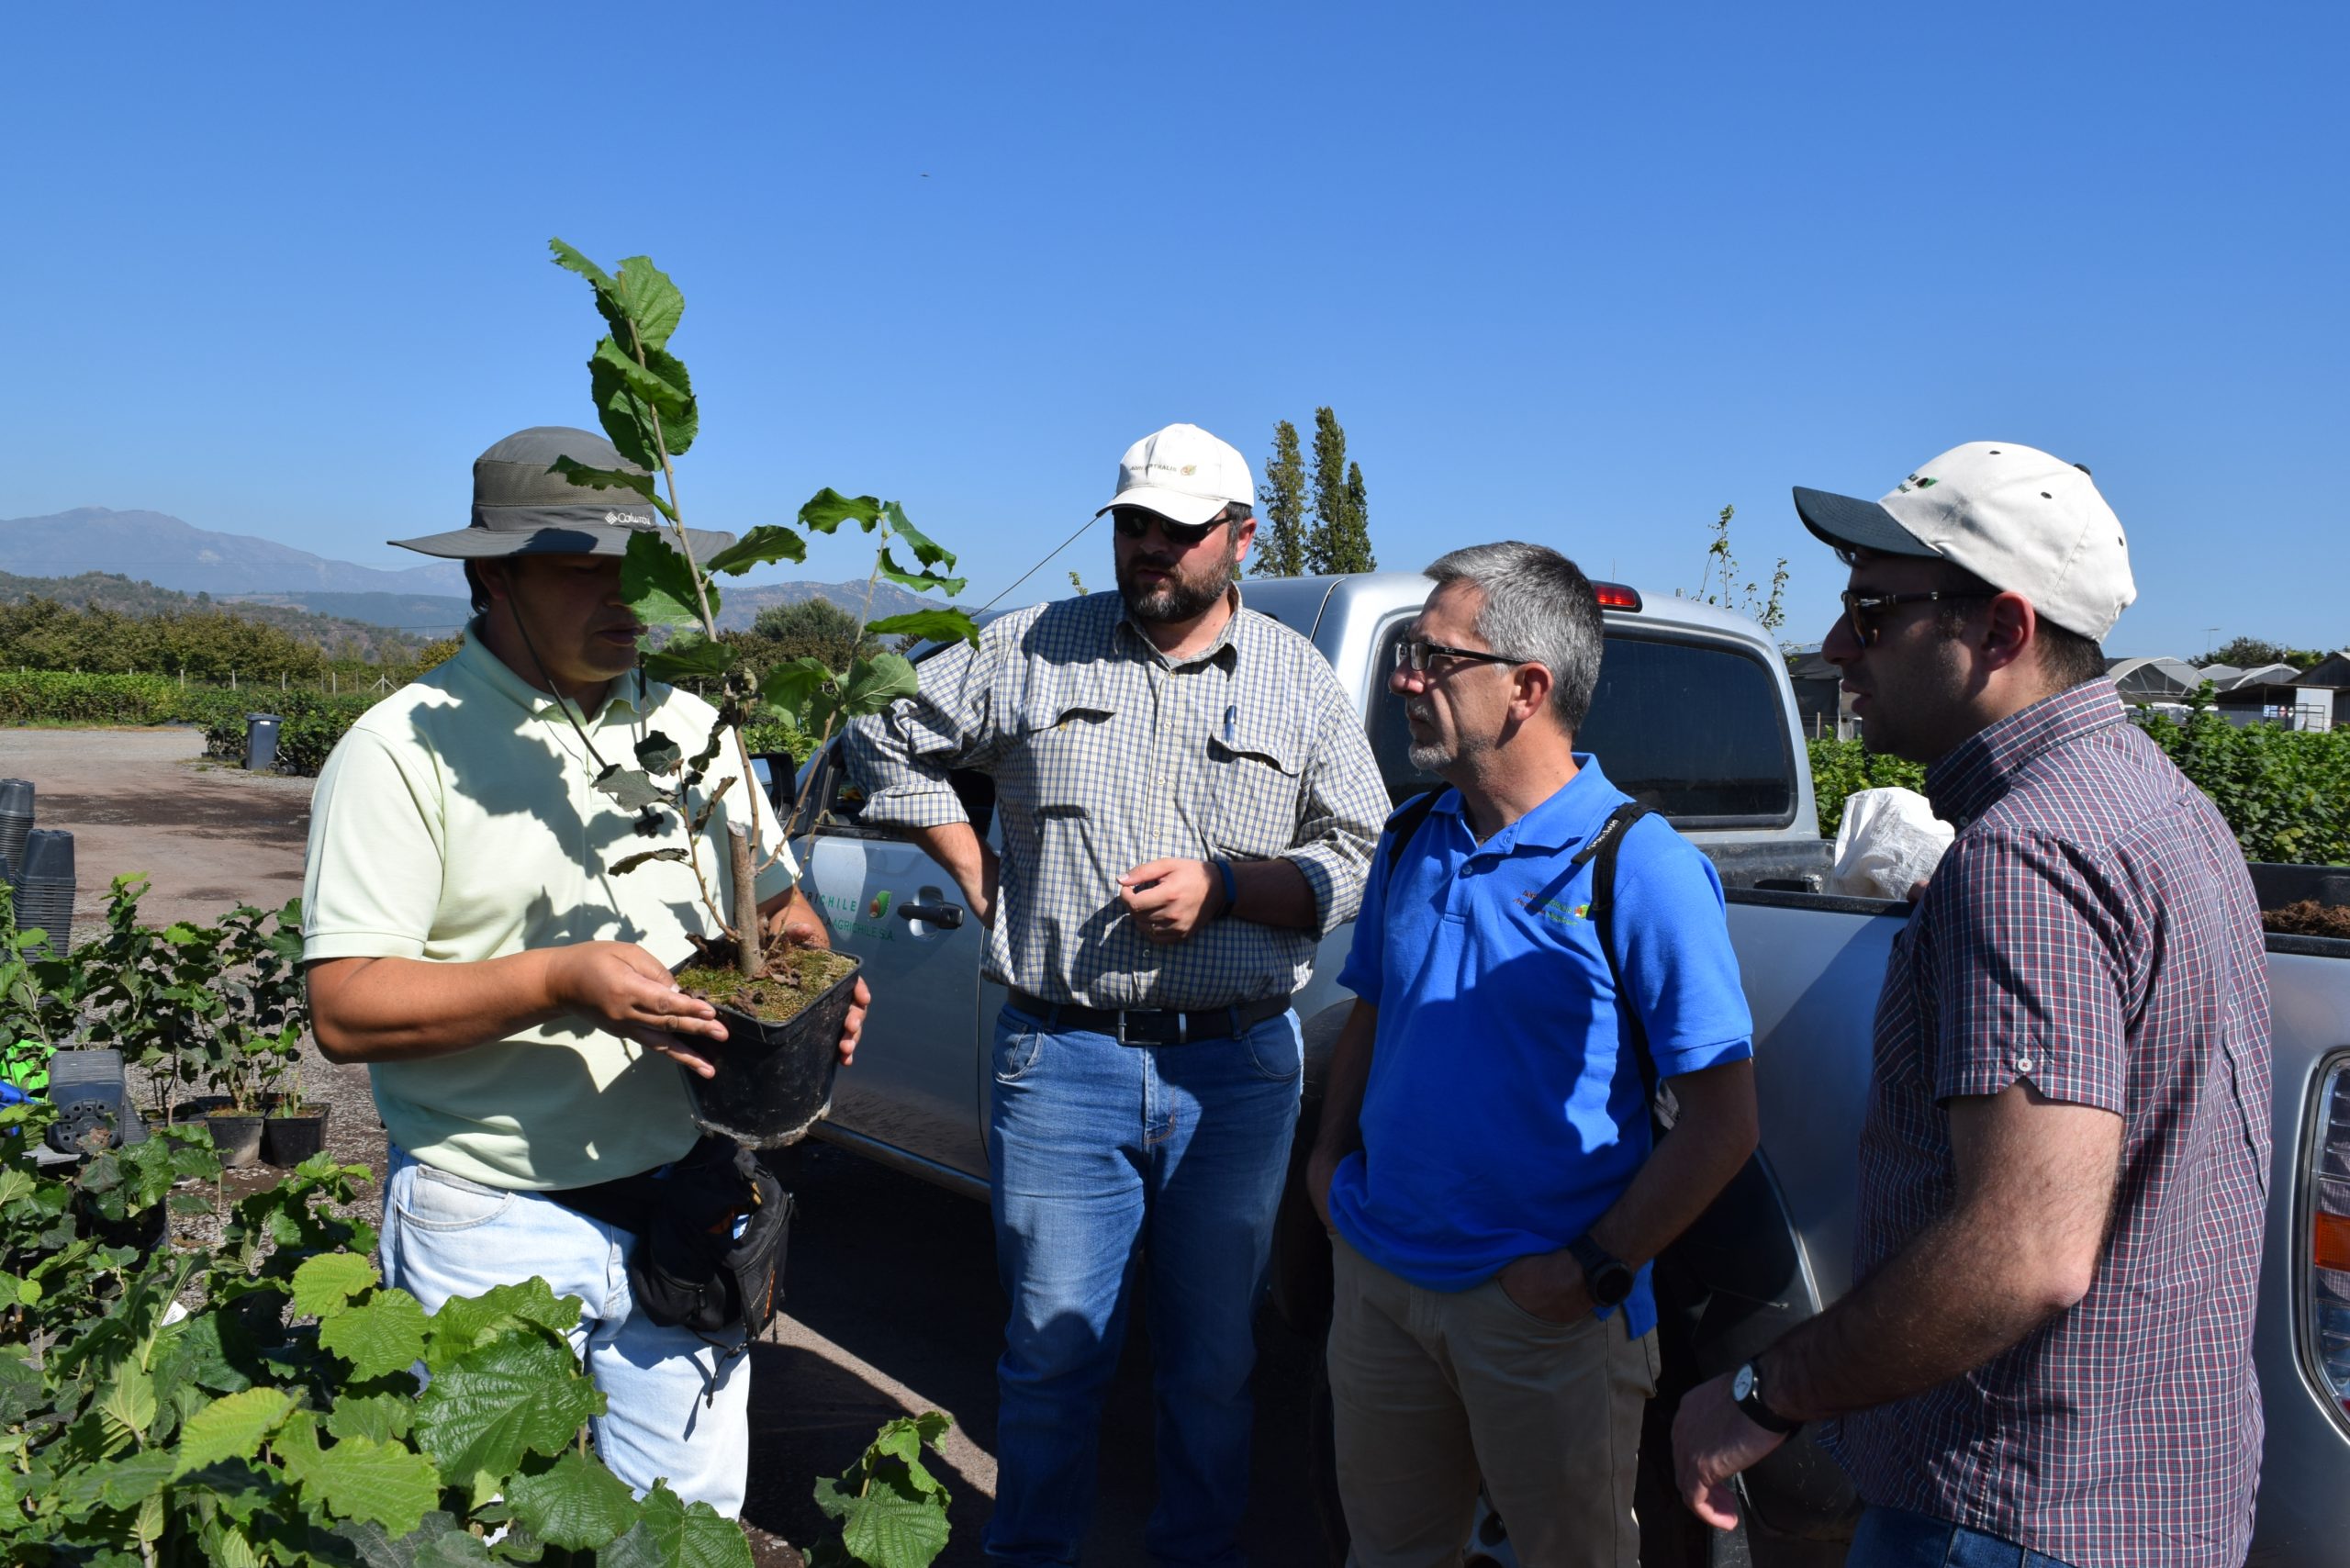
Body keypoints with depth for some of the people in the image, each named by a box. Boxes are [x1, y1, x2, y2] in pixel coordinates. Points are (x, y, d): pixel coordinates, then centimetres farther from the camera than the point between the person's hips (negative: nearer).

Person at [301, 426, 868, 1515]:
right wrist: (558, 982, -25)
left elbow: (781, 904, 17)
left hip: (684, 1211, 4)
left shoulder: (691, 728, 9)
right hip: (494, 1229, -4)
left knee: (694, 1527, 13)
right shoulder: (404, 750, -8)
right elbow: (344, 1009, -13)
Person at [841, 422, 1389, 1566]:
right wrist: (979, 879, 5)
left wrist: (1224, 886, -12)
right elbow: (888, 740, 13)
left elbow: (1363, 857, 4)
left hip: (1237, 1072, 1)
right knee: (1053, 1344, 8)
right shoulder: (1031, 650, 4)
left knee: (1212, 1355, 14)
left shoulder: (1301, 681, 5)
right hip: (1061, 1063, 0)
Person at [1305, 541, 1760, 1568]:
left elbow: (1723, 1121, -14)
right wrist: (1330, 1156, 5)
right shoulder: (1410, 843, 4)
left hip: (1542, 1308, -5)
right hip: (1375, 1274, 6)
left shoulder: (1641, 868, -15)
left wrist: (1596, 1270, -17)